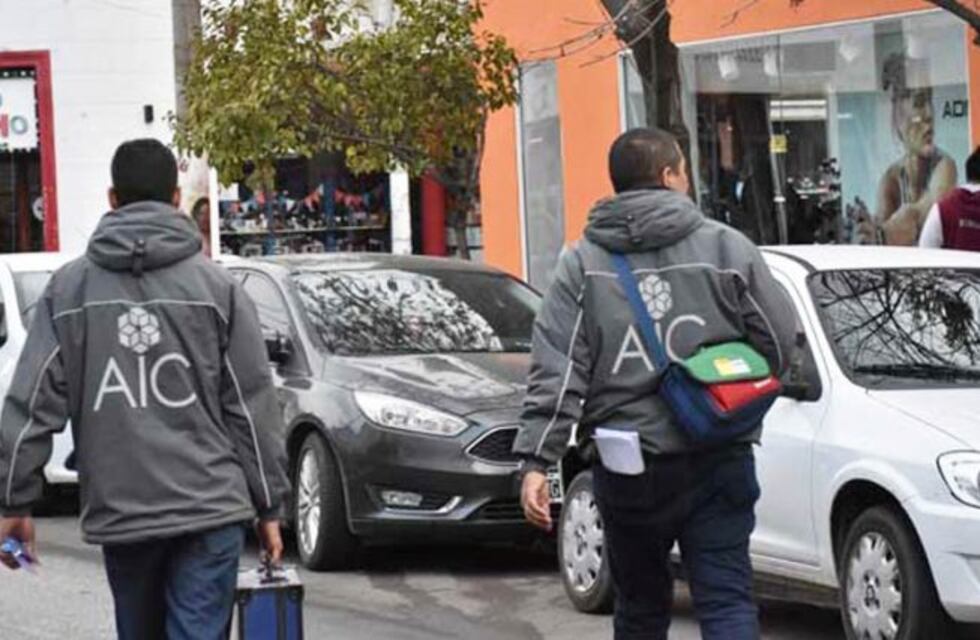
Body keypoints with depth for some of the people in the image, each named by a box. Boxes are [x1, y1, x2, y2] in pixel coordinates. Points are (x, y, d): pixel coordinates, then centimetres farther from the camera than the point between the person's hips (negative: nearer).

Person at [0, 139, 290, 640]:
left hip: (119, 514, 2)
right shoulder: (216, 286, 1)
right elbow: (253, 404, 2)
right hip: (209, 508, -2)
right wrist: (268, 505, 8)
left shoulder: (69, 288, 4)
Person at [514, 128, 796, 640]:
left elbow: (556, 370, -6)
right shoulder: (728, 247, -1)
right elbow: (779, 339, 1)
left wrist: (536, 460, -9)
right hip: (718, 462, -1)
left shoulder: (581, 262, 1)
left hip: (626, 469, 2)